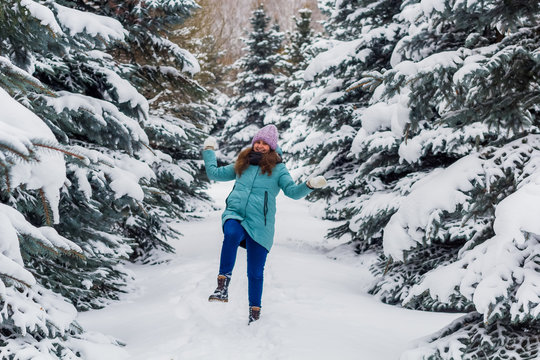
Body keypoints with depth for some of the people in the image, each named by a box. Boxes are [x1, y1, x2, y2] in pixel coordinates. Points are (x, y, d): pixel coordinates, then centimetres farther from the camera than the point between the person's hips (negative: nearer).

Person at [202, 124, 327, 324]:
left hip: (259, 225, -1)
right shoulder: (242, 164, 18)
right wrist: (209, 151, 39)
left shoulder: (278, 169, 8)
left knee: (255, 272, 1)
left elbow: (292, 191, -6)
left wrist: (309, 185, -24)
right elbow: (214, 173, 31)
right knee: (232, 234, -36)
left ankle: (254, 312, 18)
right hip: (234, 214, 1)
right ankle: (223, 286, -34)